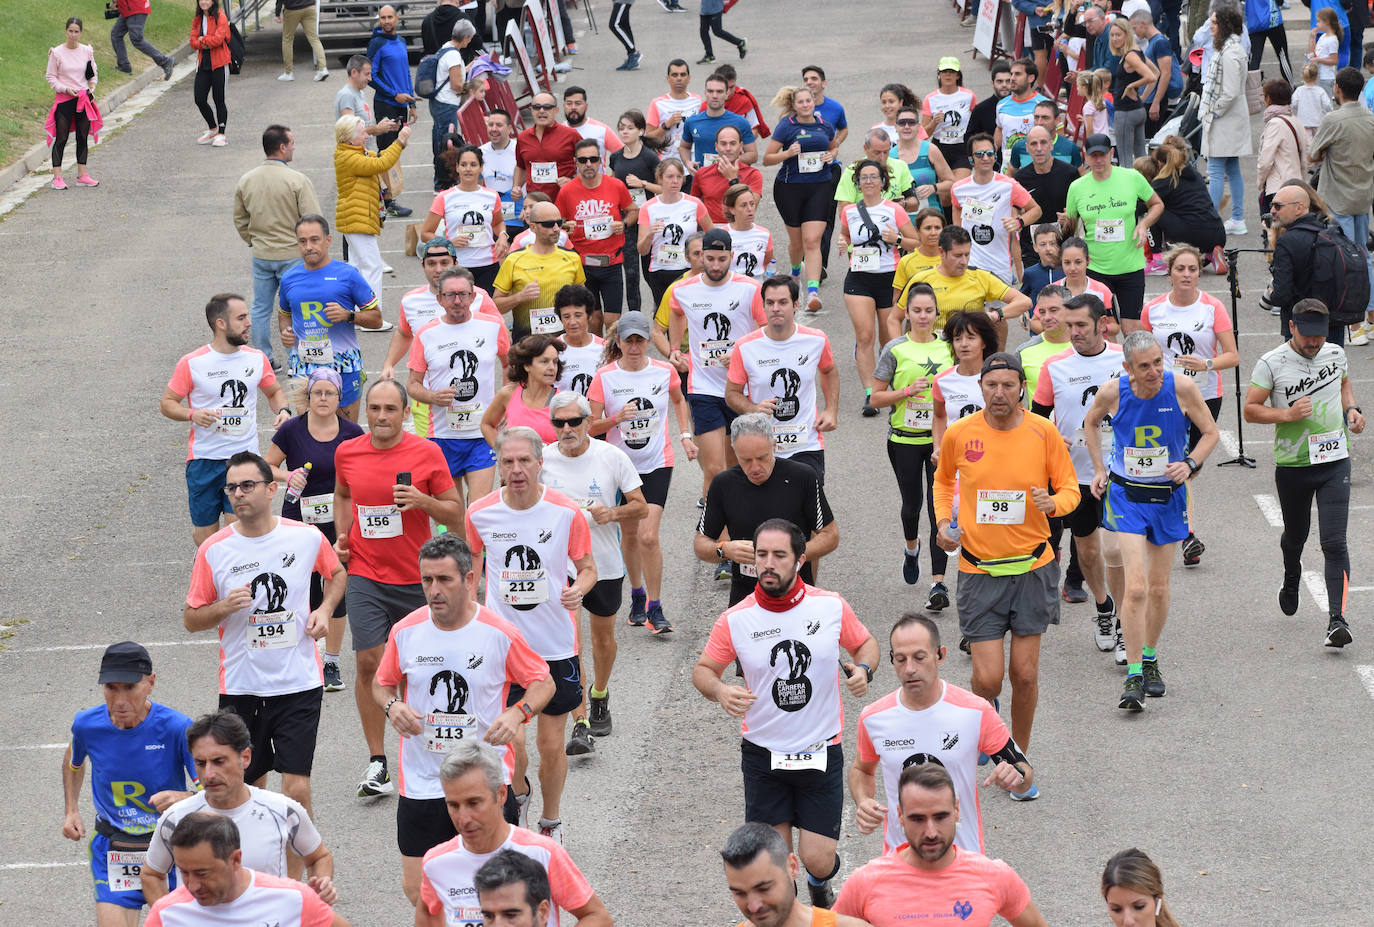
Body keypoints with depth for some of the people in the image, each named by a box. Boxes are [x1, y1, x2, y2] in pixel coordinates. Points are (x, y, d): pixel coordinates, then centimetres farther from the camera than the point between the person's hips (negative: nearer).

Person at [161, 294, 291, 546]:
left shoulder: (256, 359, 5)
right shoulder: (192, 363, -6)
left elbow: (274, 391, 21)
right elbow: (168, 402, 1)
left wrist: (283, 410, 0)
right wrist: (193, 415, -18)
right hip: (204, 457, -1)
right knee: (205, 532, 6)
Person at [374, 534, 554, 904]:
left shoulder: (500, 634, -8)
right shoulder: (406, 631, -2)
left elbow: (543, 682, 3)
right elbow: (383, 683, 14)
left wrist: (517, 713, -18)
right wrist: (392, 706, -10)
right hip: (421, 784, 2)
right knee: (417, 891, 3)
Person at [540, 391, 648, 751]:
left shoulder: (612, 457, -6)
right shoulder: (542, 459, -5)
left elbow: (641, 507, -2)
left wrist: (613, 513, -21)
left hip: (605, 563, 1)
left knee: (604, 636, 19)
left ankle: (599, 696, 46)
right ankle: (579, 725, -13)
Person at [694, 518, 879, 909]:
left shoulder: (832, 607, -7)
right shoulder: (734, 620, -8)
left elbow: (865, 642, 10)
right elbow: (703, 669, 4)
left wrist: (863, 670, -12)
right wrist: (719, 690, -18)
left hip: (821, 752, 0)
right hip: (763, 756, 0)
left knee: (818, 860, -3)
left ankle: (820, 885, 35)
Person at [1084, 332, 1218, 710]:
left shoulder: (1181, 388, -15)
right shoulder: (1113, 392, -13)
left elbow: (1210, 432, 0)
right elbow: (1090, 423, 10)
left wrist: (1190, 464, -16)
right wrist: (1099, 470, 6)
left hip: (1168, 496, 2)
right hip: (1126, 495, -2)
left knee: (1158, 587, 11)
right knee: (1135, 586, -16)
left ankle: (1150, 659, 34)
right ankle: (1133, 676, -12)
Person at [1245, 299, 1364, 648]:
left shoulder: (1335, 354, 3)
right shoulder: (1271, 364, -9)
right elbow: (1250, 409, -7)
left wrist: (1351, 409, 6)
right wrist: (1286, 414, -22)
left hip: (1334, 462, 1)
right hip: (1291, 465, -1)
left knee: (1334, 542, -12)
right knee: (1295, 535, 20)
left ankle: (1337, 619, -16)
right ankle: (1291, 581, 54)